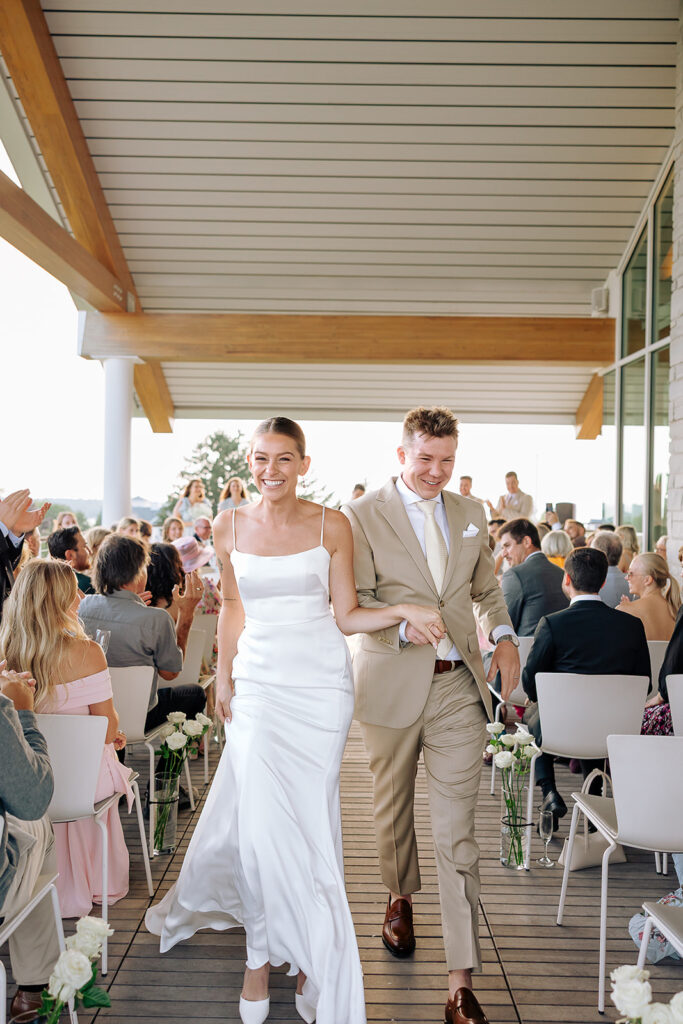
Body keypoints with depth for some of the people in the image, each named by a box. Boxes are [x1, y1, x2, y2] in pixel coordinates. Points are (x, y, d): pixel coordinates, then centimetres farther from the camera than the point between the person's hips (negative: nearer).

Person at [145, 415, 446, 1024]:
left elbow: (347, 614, 1)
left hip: (321, 684, -1)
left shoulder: (332, 526, -3)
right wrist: (224, 675, 10)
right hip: (258, 685, 1)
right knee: (263, 821, -2)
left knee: (309, 819, 4)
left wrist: (402, 611, -14)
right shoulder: (230, 527, 3)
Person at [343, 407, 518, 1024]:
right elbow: (354, 601, -7)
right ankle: (401, 897, 50)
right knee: (393, 807, 19)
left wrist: (503, 636, 1)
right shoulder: (363, 516, -4)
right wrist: (403, 624, -25)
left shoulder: (471, 514, 9)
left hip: (459, 685, 2)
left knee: (457, 832, -2)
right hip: (393, 685, -1)